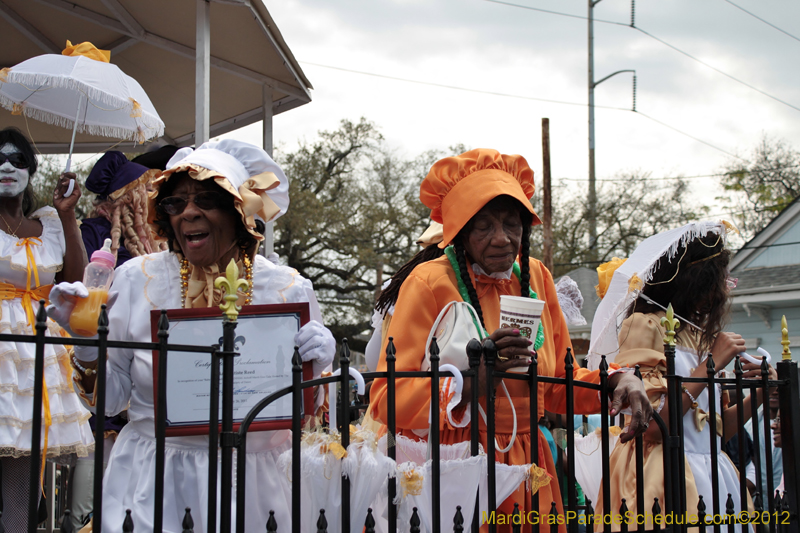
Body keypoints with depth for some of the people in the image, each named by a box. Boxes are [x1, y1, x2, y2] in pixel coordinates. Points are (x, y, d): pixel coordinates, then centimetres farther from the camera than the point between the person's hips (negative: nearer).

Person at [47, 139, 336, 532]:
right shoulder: (137, 279, -4)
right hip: (147, 481, 0)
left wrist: (310, 369, -17)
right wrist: (86, 345, -15)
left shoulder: (289, 290, -5)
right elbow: (110, 400, 1)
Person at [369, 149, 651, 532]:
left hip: (525, 468, 5)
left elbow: (559, 384, 14)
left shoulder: (534, 277, 8)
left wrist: (615, 381, -5)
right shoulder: (430, 282, -10)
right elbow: (387, 398, -16)